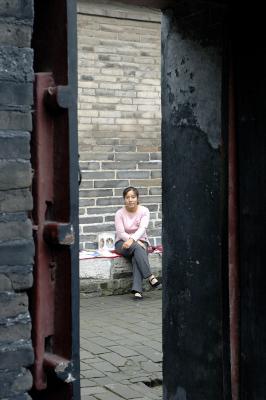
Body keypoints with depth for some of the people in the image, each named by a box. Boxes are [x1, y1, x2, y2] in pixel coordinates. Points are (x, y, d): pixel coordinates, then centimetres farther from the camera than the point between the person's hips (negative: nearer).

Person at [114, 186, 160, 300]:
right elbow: (121, 233, -13)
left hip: (140, 241, 1)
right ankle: (150, 277, -41)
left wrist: (132, 240, -38)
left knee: (137, 256, -35)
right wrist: (136, 242, -28)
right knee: (137, 247, -36)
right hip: (123, 243, 0)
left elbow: (142, 228, -19)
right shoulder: (120, 213, -5)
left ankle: (137, 290, -44)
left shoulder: (144, 211, -3)